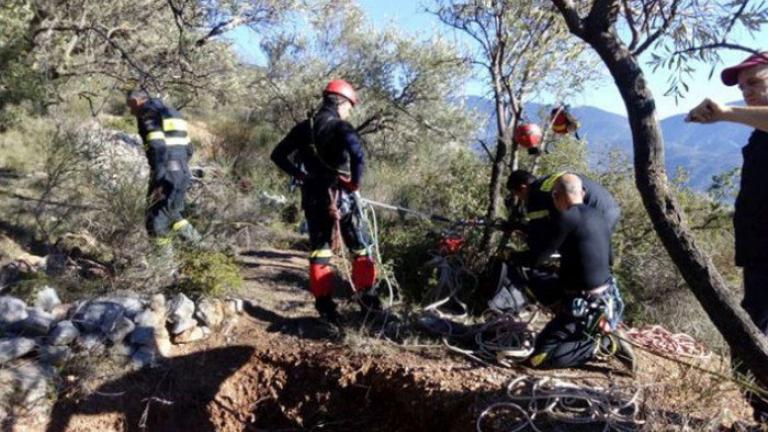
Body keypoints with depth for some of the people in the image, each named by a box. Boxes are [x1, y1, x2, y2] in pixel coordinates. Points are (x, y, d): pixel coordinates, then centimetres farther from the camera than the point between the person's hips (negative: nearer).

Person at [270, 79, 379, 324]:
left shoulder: (303, 128, 9)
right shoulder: (341, 127, -10)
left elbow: (278, 155, 11)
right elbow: (358, 154, -29)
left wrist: (300, 175, 13)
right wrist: (356, 183, -15)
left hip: (312, 198, 5)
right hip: (339, 196, -5)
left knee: (319, 250, 11)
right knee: (360, 248, 10)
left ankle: (324, 303, 12)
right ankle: (365, 294, 13)